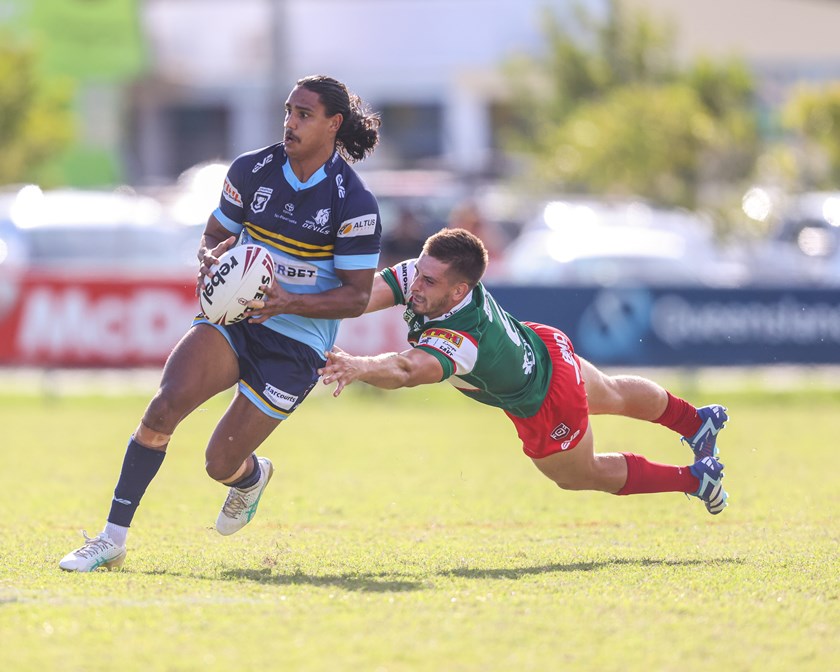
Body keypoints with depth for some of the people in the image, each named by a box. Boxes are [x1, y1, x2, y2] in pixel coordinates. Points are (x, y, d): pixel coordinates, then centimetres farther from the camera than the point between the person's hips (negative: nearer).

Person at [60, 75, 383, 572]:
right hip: (233, 317, 3)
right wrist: (211, 258, -13)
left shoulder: (354, 204, -12)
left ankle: (253, 476, 38)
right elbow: (214, 235, 12)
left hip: (296, 345, -3)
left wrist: (289, 302, -25)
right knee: (166, 405, -24)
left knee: (221, 465, -4)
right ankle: (113, 538, -18)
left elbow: (357, 296, -9)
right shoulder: (252, 170, 0)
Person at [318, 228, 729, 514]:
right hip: (540, 345, 7)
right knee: (614, 396, 34)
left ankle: (694, 479, 39)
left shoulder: (460, 338, -49)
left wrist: (360, 367, -85)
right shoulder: (424, 273, -29)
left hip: (547, 410, -7)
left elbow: (409, 370, -67)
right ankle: (698, 421, 60)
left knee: (583, 475, 23)